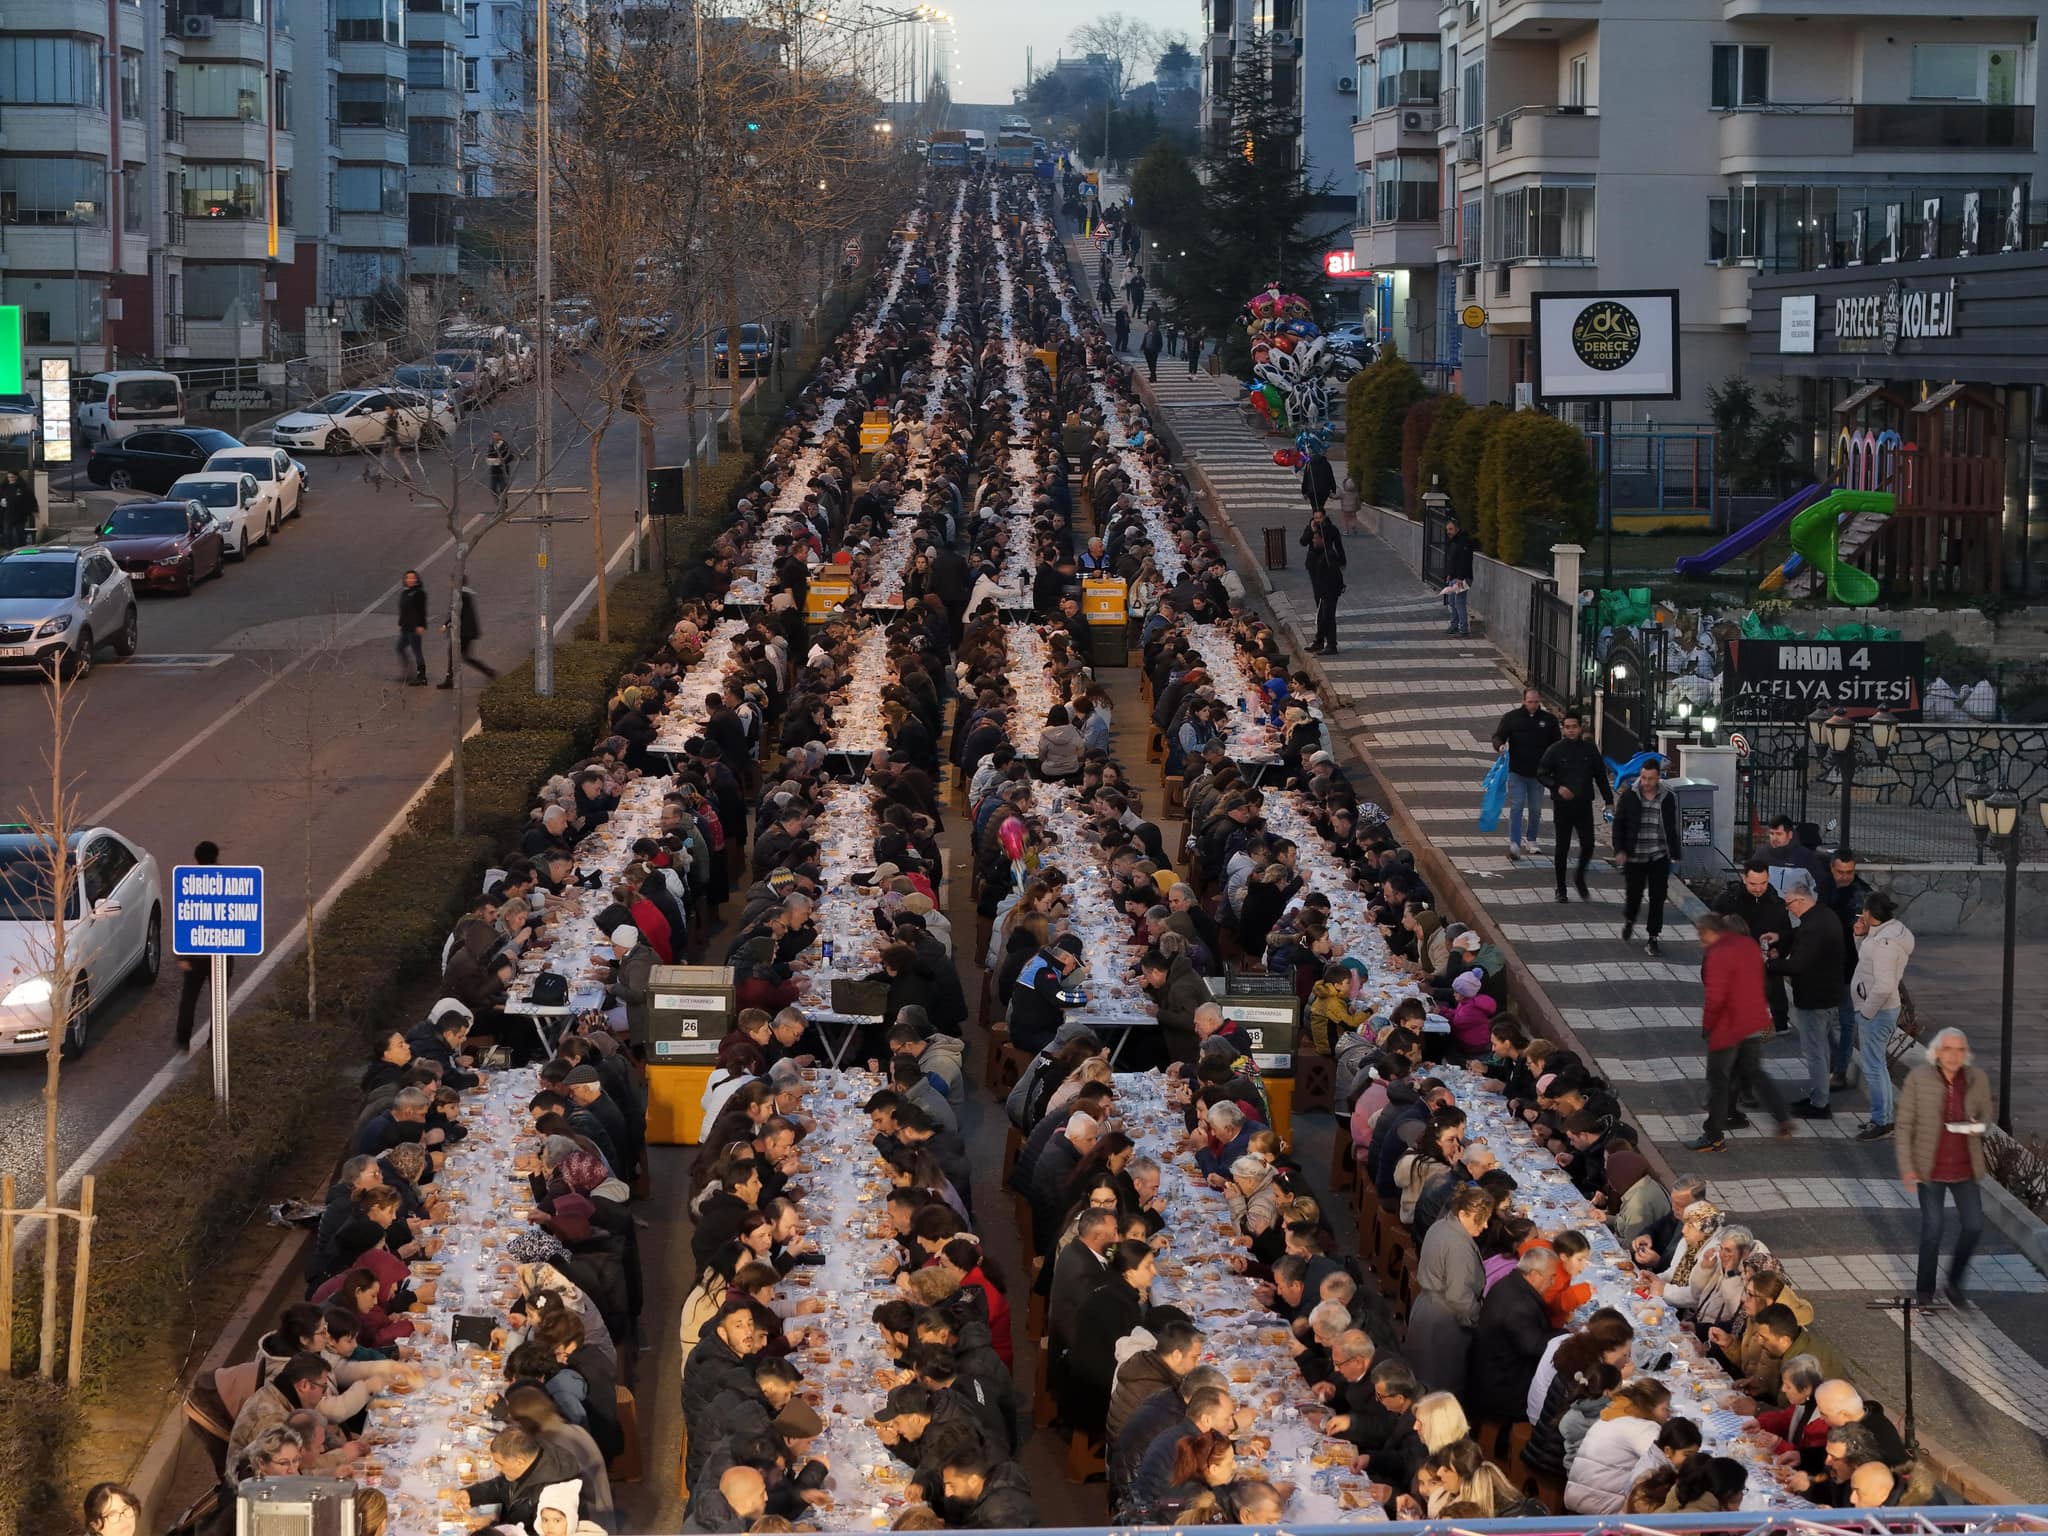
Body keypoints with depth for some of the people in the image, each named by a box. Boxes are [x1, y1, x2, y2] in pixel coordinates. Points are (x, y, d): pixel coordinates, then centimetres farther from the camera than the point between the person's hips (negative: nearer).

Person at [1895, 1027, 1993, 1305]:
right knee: (1932, 1229, 4)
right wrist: (1907, 1167, -10)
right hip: (1931, 1167, -3)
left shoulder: (1977, 1079, -6)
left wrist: (1977, 1126, -15)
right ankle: (1925, 1290, 23)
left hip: (1965, 1167, 3)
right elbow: (1905, 1124, -7)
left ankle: (1955, 1280, 27)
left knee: (1974, 1225, 3)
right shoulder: (1918, 1079, -13)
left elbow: (1986, 1116, 10)